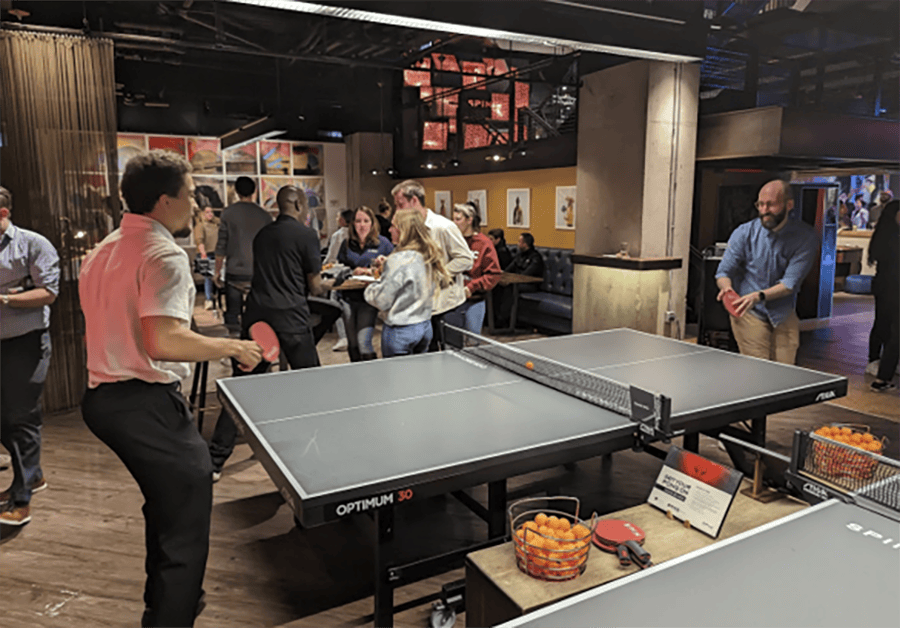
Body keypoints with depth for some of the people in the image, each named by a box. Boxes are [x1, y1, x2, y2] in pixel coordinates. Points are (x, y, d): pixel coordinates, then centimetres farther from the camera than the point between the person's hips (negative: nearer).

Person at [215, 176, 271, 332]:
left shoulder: (228, 213, -3)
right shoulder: (264, 215, 1)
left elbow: (221, 245, -3)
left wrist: (217, 270, 7)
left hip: (234, 272, -1)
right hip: (259, 273, 1)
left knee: (232, 314, 6)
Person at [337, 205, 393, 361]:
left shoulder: (383, 243, 2)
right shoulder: (347, 244, 12)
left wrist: (371, 270, -15)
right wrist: (351, 272, -4)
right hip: (348, 297, 4)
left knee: (363, 342, -15)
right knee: (352, 344, 11)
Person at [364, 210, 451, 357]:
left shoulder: (399, 260, -20)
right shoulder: (428, 256, 3)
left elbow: (382, 301, -16)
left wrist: (369, 288, 3)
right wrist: (387, 266, 16)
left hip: (400, 331, -8)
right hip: (425, 326, 8)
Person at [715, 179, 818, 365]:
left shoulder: (805, 237, -9)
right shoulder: (744, 233, -7)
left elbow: (791, 282, -15)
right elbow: (723, 271, -4)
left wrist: (759, 296, -31)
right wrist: (727, 287, -27)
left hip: (784, 315, 2)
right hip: (749, 314, -1)